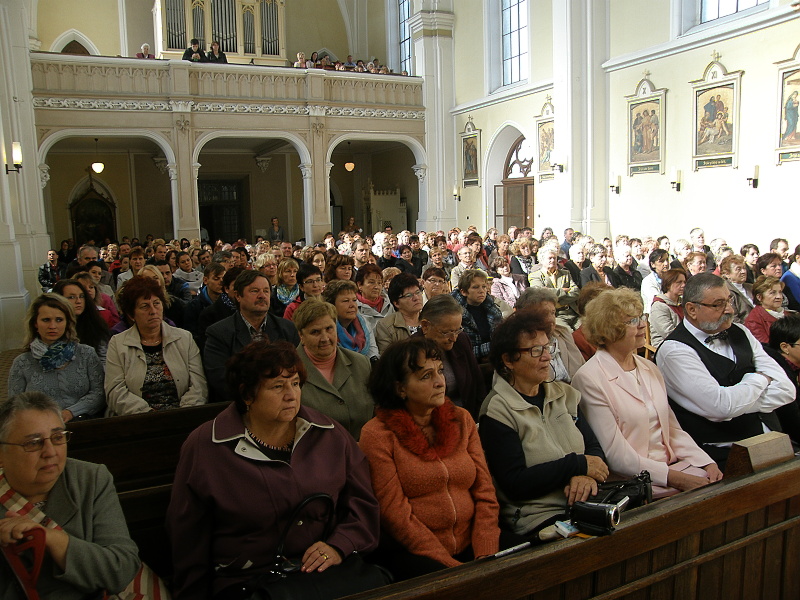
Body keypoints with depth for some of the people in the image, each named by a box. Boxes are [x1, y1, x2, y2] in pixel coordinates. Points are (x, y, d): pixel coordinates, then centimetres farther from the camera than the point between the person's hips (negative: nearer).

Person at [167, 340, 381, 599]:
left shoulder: (331, 436, 9)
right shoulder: (203, 449, 1)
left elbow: (363, 502, 10)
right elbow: (190, 543, 6)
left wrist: (339, 546, -5)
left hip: (329, 571, 3)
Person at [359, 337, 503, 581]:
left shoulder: (462, 420, 9)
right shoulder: (377, 434, -5)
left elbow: (485, 494, 6)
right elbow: (395, 514, -9)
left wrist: (485, 557, -8)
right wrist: (450, 565, -14)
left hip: (469, 549, 5)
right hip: (412, 554, -5)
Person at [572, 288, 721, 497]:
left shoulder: (649, 368, 13)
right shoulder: (589, 379, -13)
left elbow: (672, 428, 13)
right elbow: (616, 456, -15)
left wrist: (707, 463, -3)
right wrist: (675, 478, -19)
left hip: (673, 464, 7)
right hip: (632, 480, -7)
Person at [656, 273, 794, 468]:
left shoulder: (739, 333, 11)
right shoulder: (673, 350, -11)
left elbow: (786, 390, 4)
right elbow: (722, 407, -20)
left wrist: (738, 402, -10)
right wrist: (759, 379, -2)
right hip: (720, 457, -7)